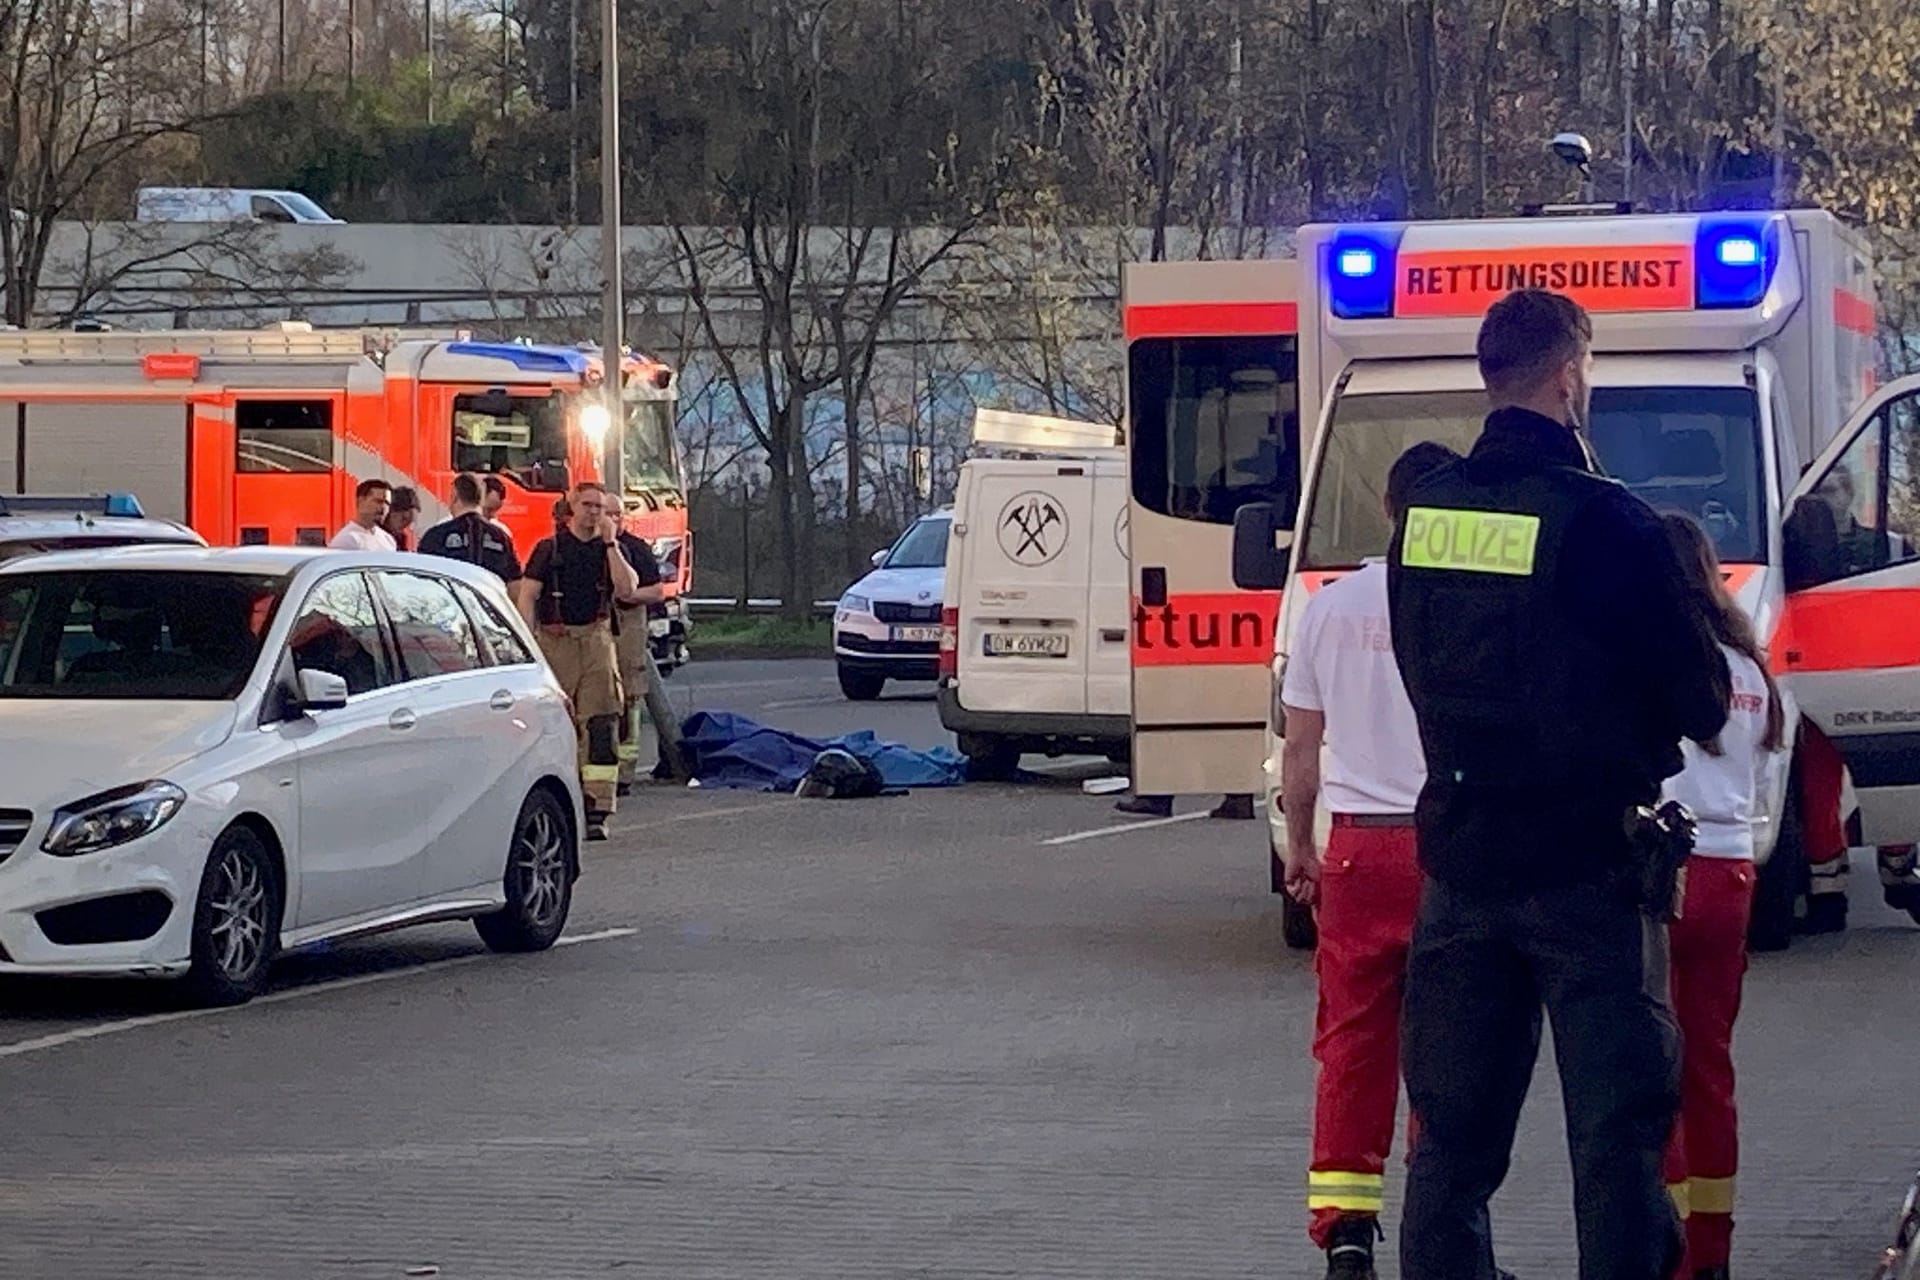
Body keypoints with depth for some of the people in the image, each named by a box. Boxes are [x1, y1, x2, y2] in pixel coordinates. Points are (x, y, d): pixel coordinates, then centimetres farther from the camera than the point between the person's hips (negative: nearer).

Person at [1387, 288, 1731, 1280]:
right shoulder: (1601, 520, -15)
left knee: (1451, 1133, 12)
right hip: (1589, 864, -5)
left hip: (1459, 862, 6)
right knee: (1618, 1132, -1)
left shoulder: (1420, 514, 4)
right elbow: (1703, 700, -9)